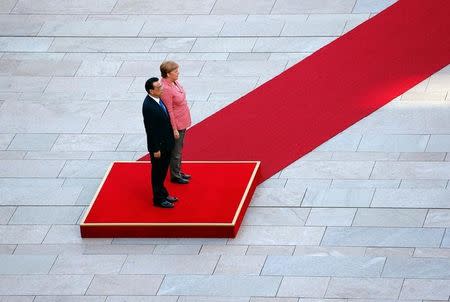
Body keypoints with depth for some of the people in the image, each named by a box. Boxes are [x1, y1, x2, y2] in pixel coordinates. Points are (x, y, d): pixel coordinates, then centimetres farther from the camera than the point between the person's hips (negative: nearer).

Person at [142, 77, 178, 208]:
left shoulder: (158, 99, -1)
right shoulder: (148, 107, -29)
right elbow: (150, 130, -24)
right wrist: (156, 149, -19)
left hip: (166, 143, 9)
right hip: (158, 146, -9)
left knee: (163, 170, 23)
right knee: (158, 172, 9)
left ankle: (163, 194, 40)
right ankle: (159, 199, 24)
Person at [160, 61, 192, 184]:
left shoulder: (174, 82, -1)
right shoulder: (166, 89, -29)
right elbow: (169, 111, -24)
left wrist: (185, 122, 18)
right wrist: (174, 129, -19)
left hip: (182, 122, 9)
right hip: (175, 124, -9)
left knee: (179, 149, 23)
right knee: (175, 151, 8)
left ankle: (178, 171, 38)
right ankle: (175, 176, 22)